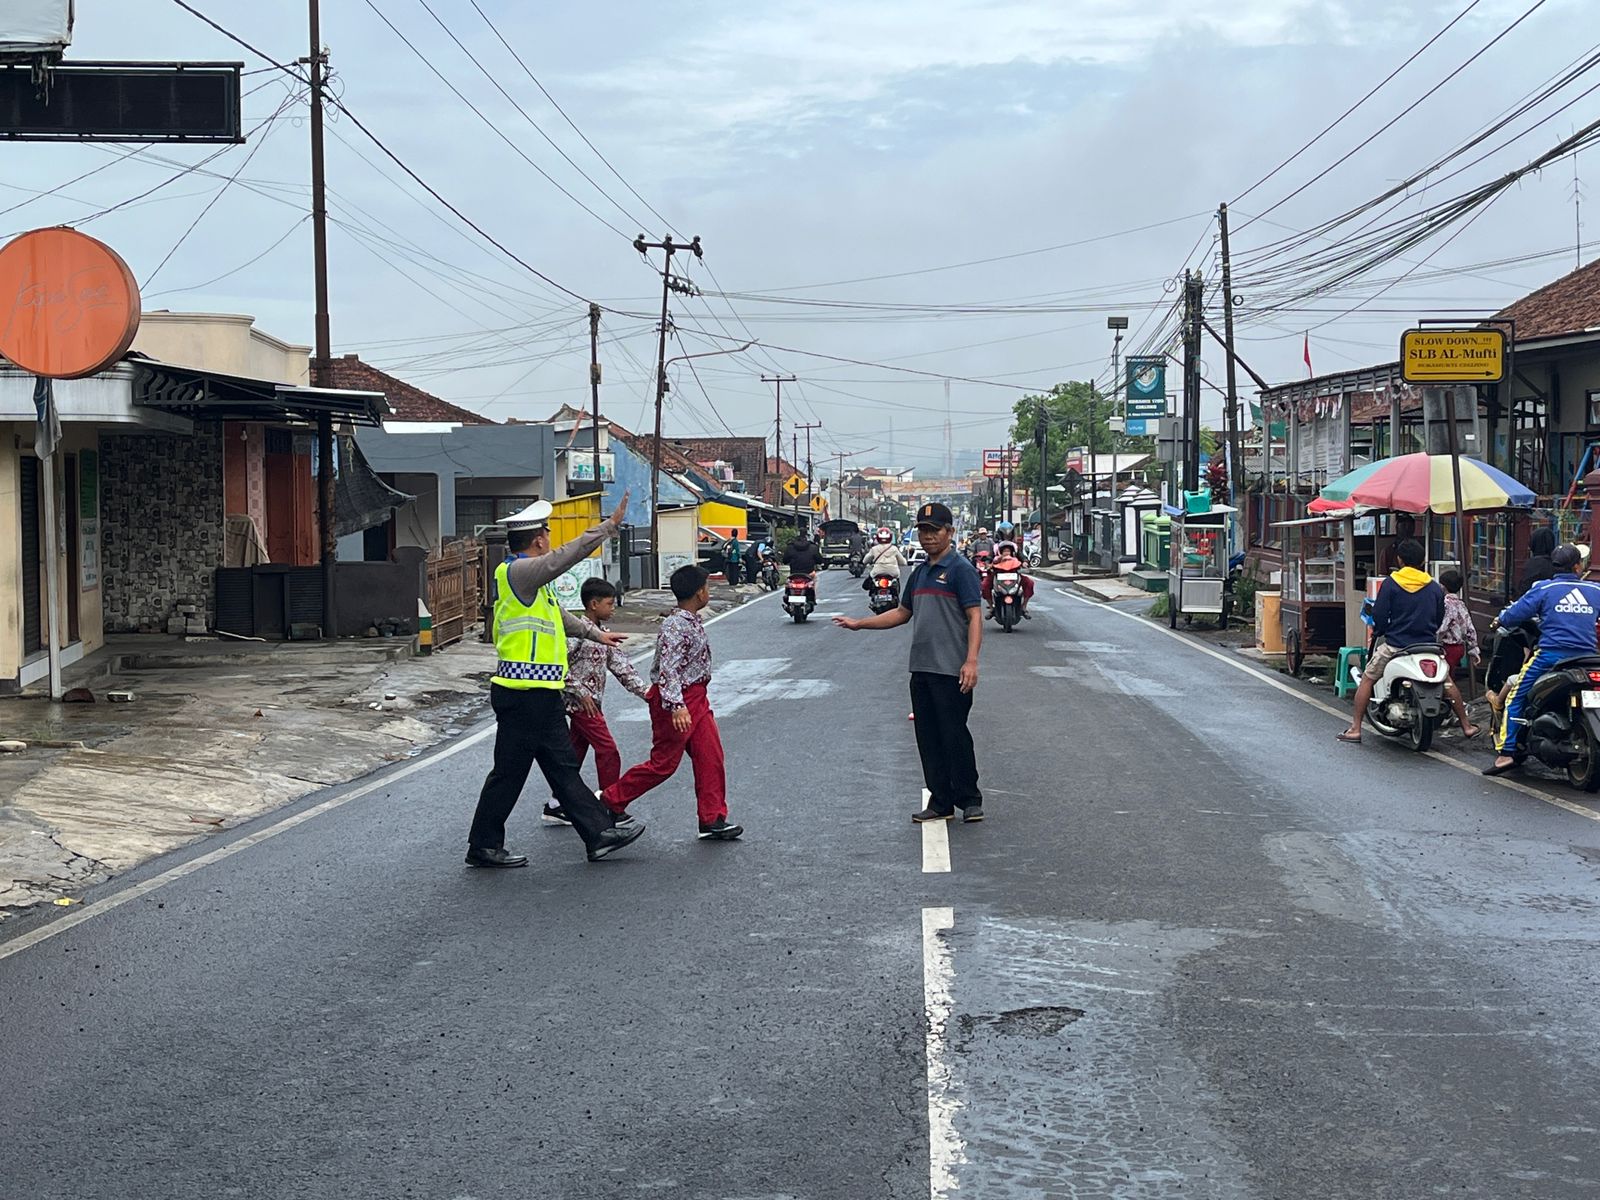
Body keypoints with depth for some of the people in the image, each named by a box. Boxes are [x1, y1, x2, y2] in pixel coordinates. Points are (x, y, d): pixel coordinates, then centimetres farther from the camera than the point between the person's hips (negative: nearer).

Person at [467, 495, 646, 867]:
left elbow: (557, 613, 33)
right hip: (523, 694, -10)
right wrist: (610, 525, -19)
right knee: (509, 772, -1)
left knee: (563, 768, 13)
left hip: (541, 694, 10)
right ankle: (484, 846, 9)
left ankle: (599, 833, 17)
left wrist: (594, 634, 41)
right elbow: (567, 556, -23)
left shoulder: (528, 577, 18)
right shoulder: (517, 571, -14)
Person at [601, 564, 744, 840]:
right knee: (664, 763, 0)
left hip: (696, 698, 9)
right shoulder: (675, 627, -22)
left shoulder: (692, 622, 9)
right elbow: (668, 669, -31)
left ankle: (712, 820, 8)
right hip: (676, 700, -9)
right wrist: (677, 706, -41)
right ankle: (611, 799, 14)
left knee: (710, 757, 4)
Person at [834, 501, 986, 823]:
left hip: (951, 671, -8)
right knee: (929, 739, 8)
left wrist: (971, 661, -22)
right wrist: (859, 623, 24)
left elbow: (975, 616, -13)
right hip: (921, 669, 8)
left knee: (954, 735, -5)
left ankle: (969, 800, 6)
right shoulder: (919, 572, 18)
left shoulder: (960, 568, -6)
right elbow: (903, 613, 27)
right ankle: (940, 802, 14)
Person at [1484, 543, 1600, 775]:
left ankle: (1506, 752, -6)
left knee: (1515, 697, 5)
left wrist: (1501, 619, 20)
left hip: (1550, 654, -3)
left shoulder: (1544, 589, -1)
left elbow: (1516, 613, -1)